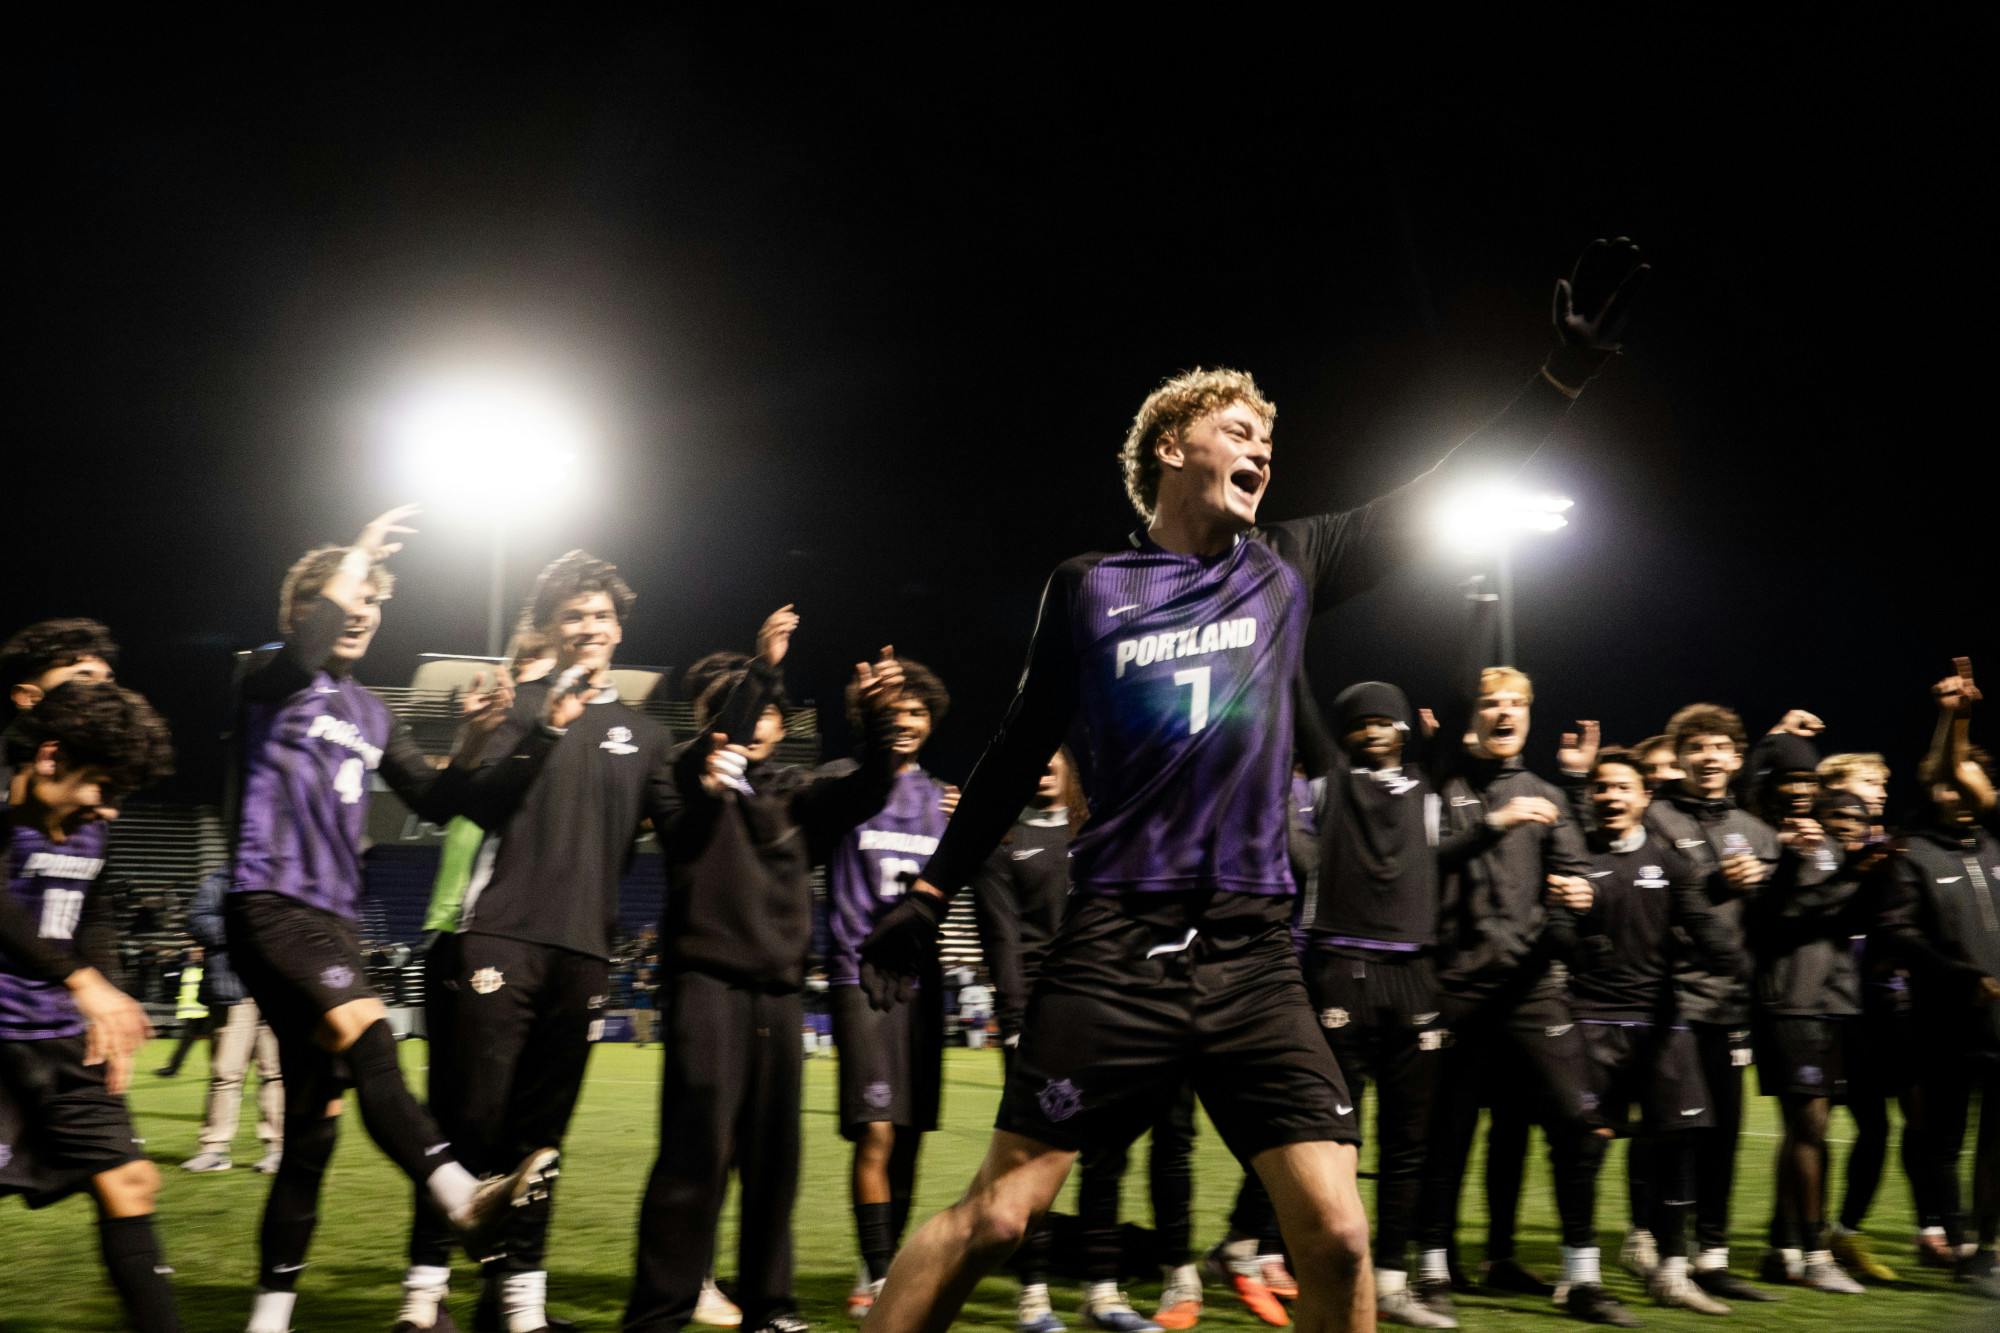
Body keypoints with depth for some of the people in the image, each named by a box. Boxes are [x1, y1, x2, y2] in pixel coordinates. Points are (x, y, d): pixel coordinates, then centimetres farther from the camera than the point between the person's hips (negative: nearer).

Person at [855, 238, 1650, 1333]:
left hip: (1254, 955, 3)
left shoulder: (1288, 568, 11)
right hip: (1115, 950, -2)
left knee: (1336, 1236, -7)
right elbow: (1019, 753, 13)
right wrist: (930, 895, 12)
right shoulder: (1088, 590, 6)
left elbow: (1444, 494, 9)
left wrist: (1571, 363, 3)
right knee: (995, 1217, -5)